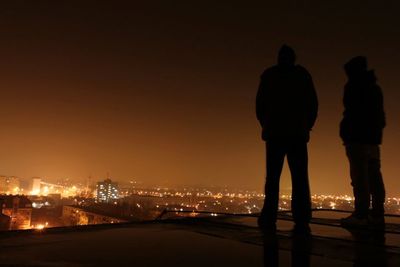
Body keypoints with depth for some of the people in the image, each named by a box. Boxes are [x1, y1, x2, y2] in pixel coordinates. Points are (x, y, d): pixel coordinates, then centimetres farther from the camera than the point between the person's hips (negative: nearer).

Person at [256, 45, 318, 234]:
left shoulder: (269, 75, 8)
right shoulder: (303, 75, 9)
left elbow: (260, 104, 4)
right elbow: (313, 104, 6)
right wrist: (307, 126, 15)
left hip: (275, 133, 0)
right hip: (298, 133, 0)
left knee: (272, 177, 3)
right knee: (300, 178, 0)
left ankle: (269, 219, -1)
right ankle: (301, 221, -7)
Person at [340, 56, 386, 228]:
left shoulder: (353, 86, -3)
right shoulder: (375, 88, 21)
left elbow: (351, 111, -13)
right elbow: (380, 114, 20)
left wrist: (346, 132, -11)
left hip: (358, 136, -8)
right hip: (373, 137, 8)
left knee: (359, 176, -11)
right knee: (374, 176, 6)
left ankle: (361, 214, -13)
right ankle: (377, 214, 7)